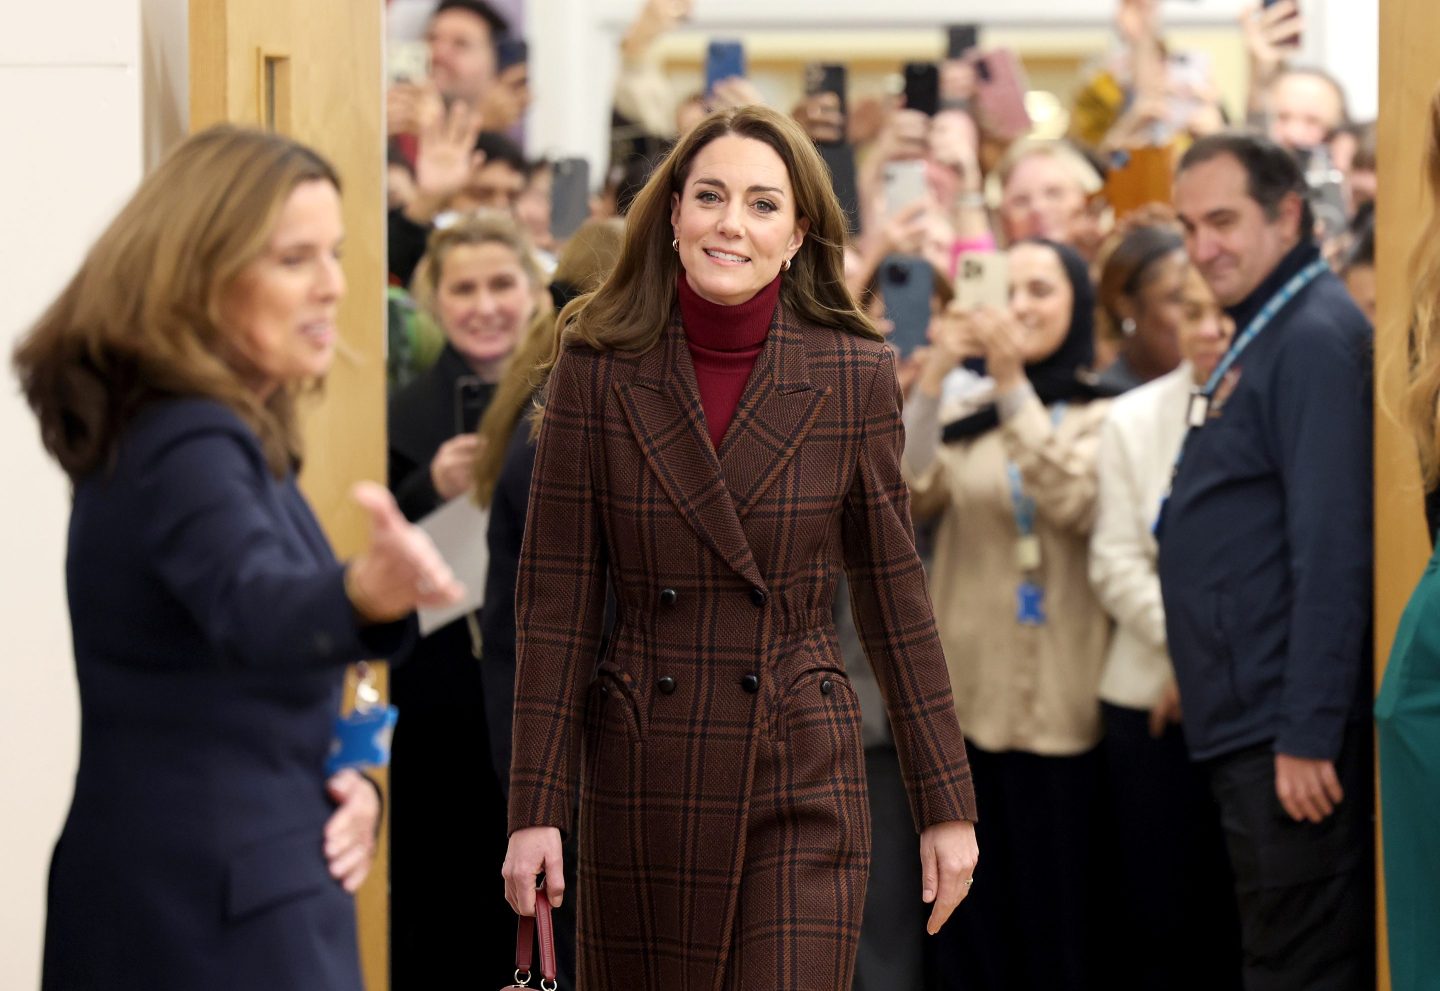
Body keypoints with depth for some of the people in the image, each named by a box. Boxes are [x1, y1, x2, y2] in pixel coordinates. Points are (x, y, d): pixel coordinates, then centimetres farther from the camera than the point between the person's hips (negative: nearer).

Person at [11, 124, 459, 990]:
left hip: (205, 897, 10)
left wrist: (336, 785, 3)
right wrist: (371, 591, -59)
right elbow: (253, 606, -38)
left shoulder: (210, 435, 14)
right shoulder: (186, 446, -16)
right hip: (221, 921, -10)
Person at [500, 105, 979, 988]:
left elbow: (895, 596, 4)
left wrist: (947, 806, 4)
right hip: (643, 779, 1)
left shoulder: (854, 376, -2)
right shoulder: (599, 369, -2)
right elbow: (557, 601, 0)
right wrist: (537, 808, -5)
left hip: (803, 782, -1)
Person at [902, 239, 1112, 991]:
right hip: (963, 696, 4)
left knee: (1052, 916, 2)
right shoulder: (966, 415, 10)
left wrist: (1013, 386, -24)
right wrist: (931, 381, -16)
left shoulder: (1101, 416, -1)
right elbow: (912, 496, -5)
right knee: (970, 923, 7)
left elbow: (1073, 505, -18)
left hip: (1054, 704, -4)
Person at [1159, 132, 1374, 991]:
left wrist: (1307, 736, -23)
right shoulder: (1265, 336, 18)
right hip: (1252, 728, 10)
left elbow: (1332, 553, -21)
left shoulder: (1316, 339, -13)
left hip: (1291, 740, -10)